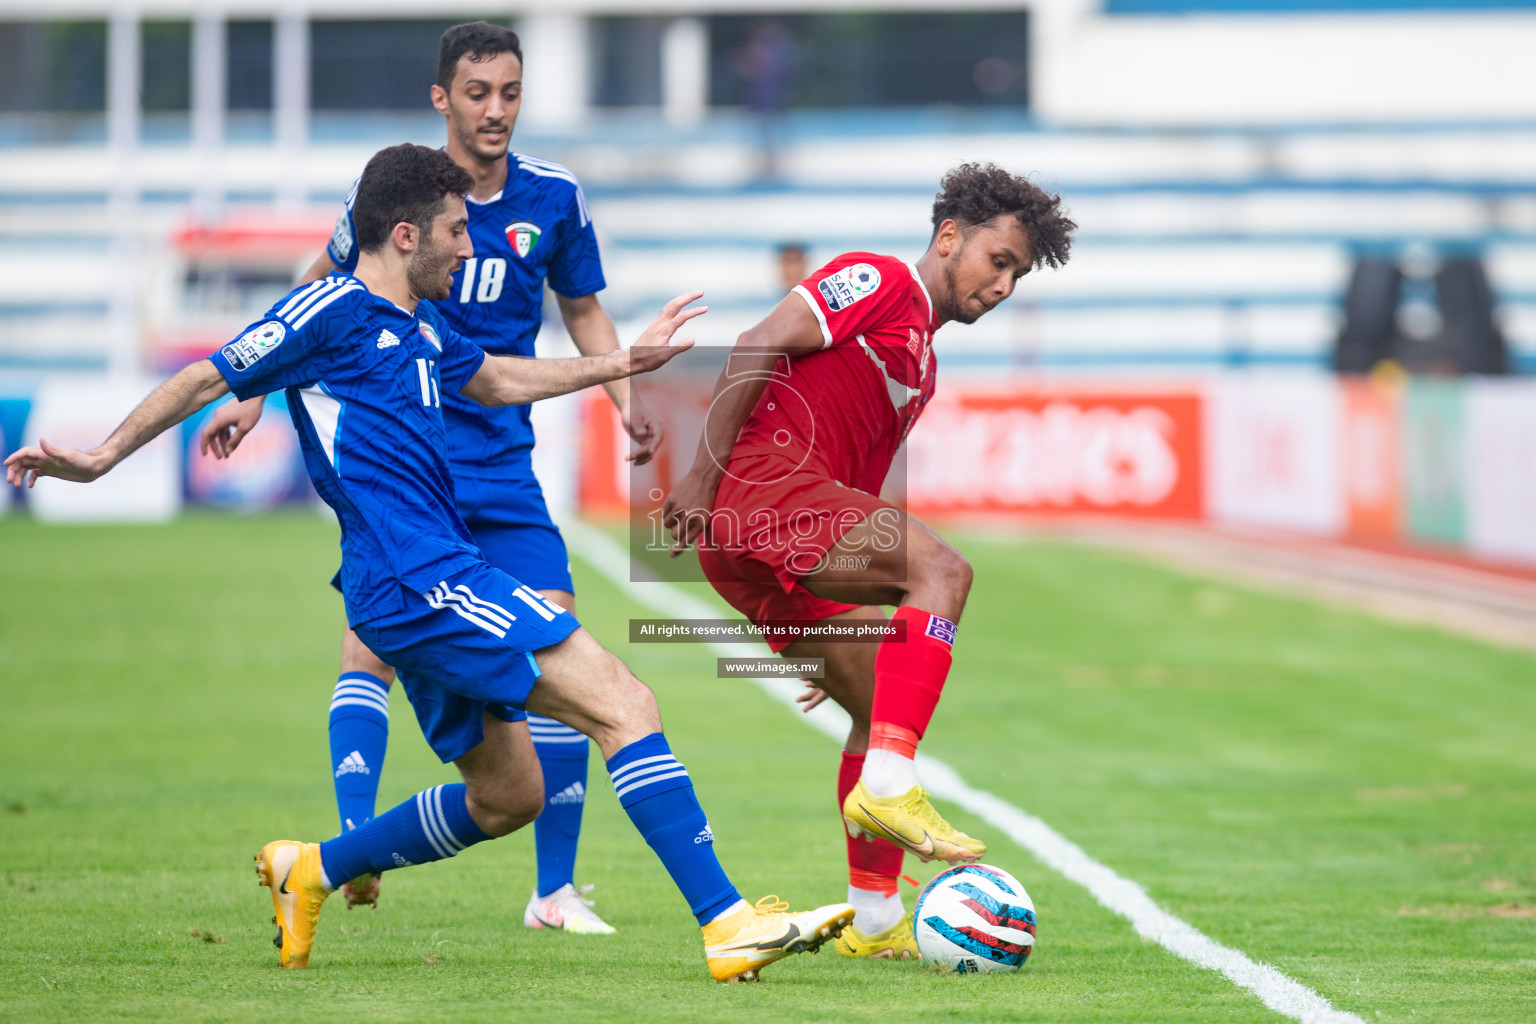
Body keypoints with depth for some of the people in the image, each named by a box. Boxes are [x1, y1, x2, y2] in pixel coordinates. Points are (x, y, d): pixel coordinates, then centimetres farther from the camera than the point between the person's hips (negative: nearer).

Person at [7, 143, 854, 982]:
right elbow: (205, 381, -3)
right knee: (624, 703, -16)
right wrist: (101, 459, -8)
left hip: (435, 585, 10)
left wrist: (627, 361, 40)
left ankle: (310, 870, 29)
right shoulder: (332, 311, -6)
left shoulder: (417, 328, 20)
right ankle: (726, 924, -22)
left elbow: (501, 381, 39)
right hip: (420, 584, -10)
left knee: (507, 797, 18)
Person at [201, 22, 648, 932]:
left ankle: (557, 890, 2)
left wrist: (627, 402, 2)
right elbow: (321, 294, 11)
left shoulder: (554, 199, 3)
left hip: (503, 460, 2)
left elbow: (584, 311, 17)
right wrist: (253, 396, 9)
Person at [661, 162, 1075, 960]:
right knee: (942, 567, -25)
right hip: (759, 478, -10)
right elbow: (758, 349, -10)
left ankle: (874, 922, 11)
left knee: (886, 705, 9)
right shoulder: (881, 282, 1)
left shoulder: (922, 368, 28)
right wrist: (701, 473, -16)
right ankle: (888, 786, -35)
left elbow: (857, 501, 29)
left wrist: (850, 650, 24)